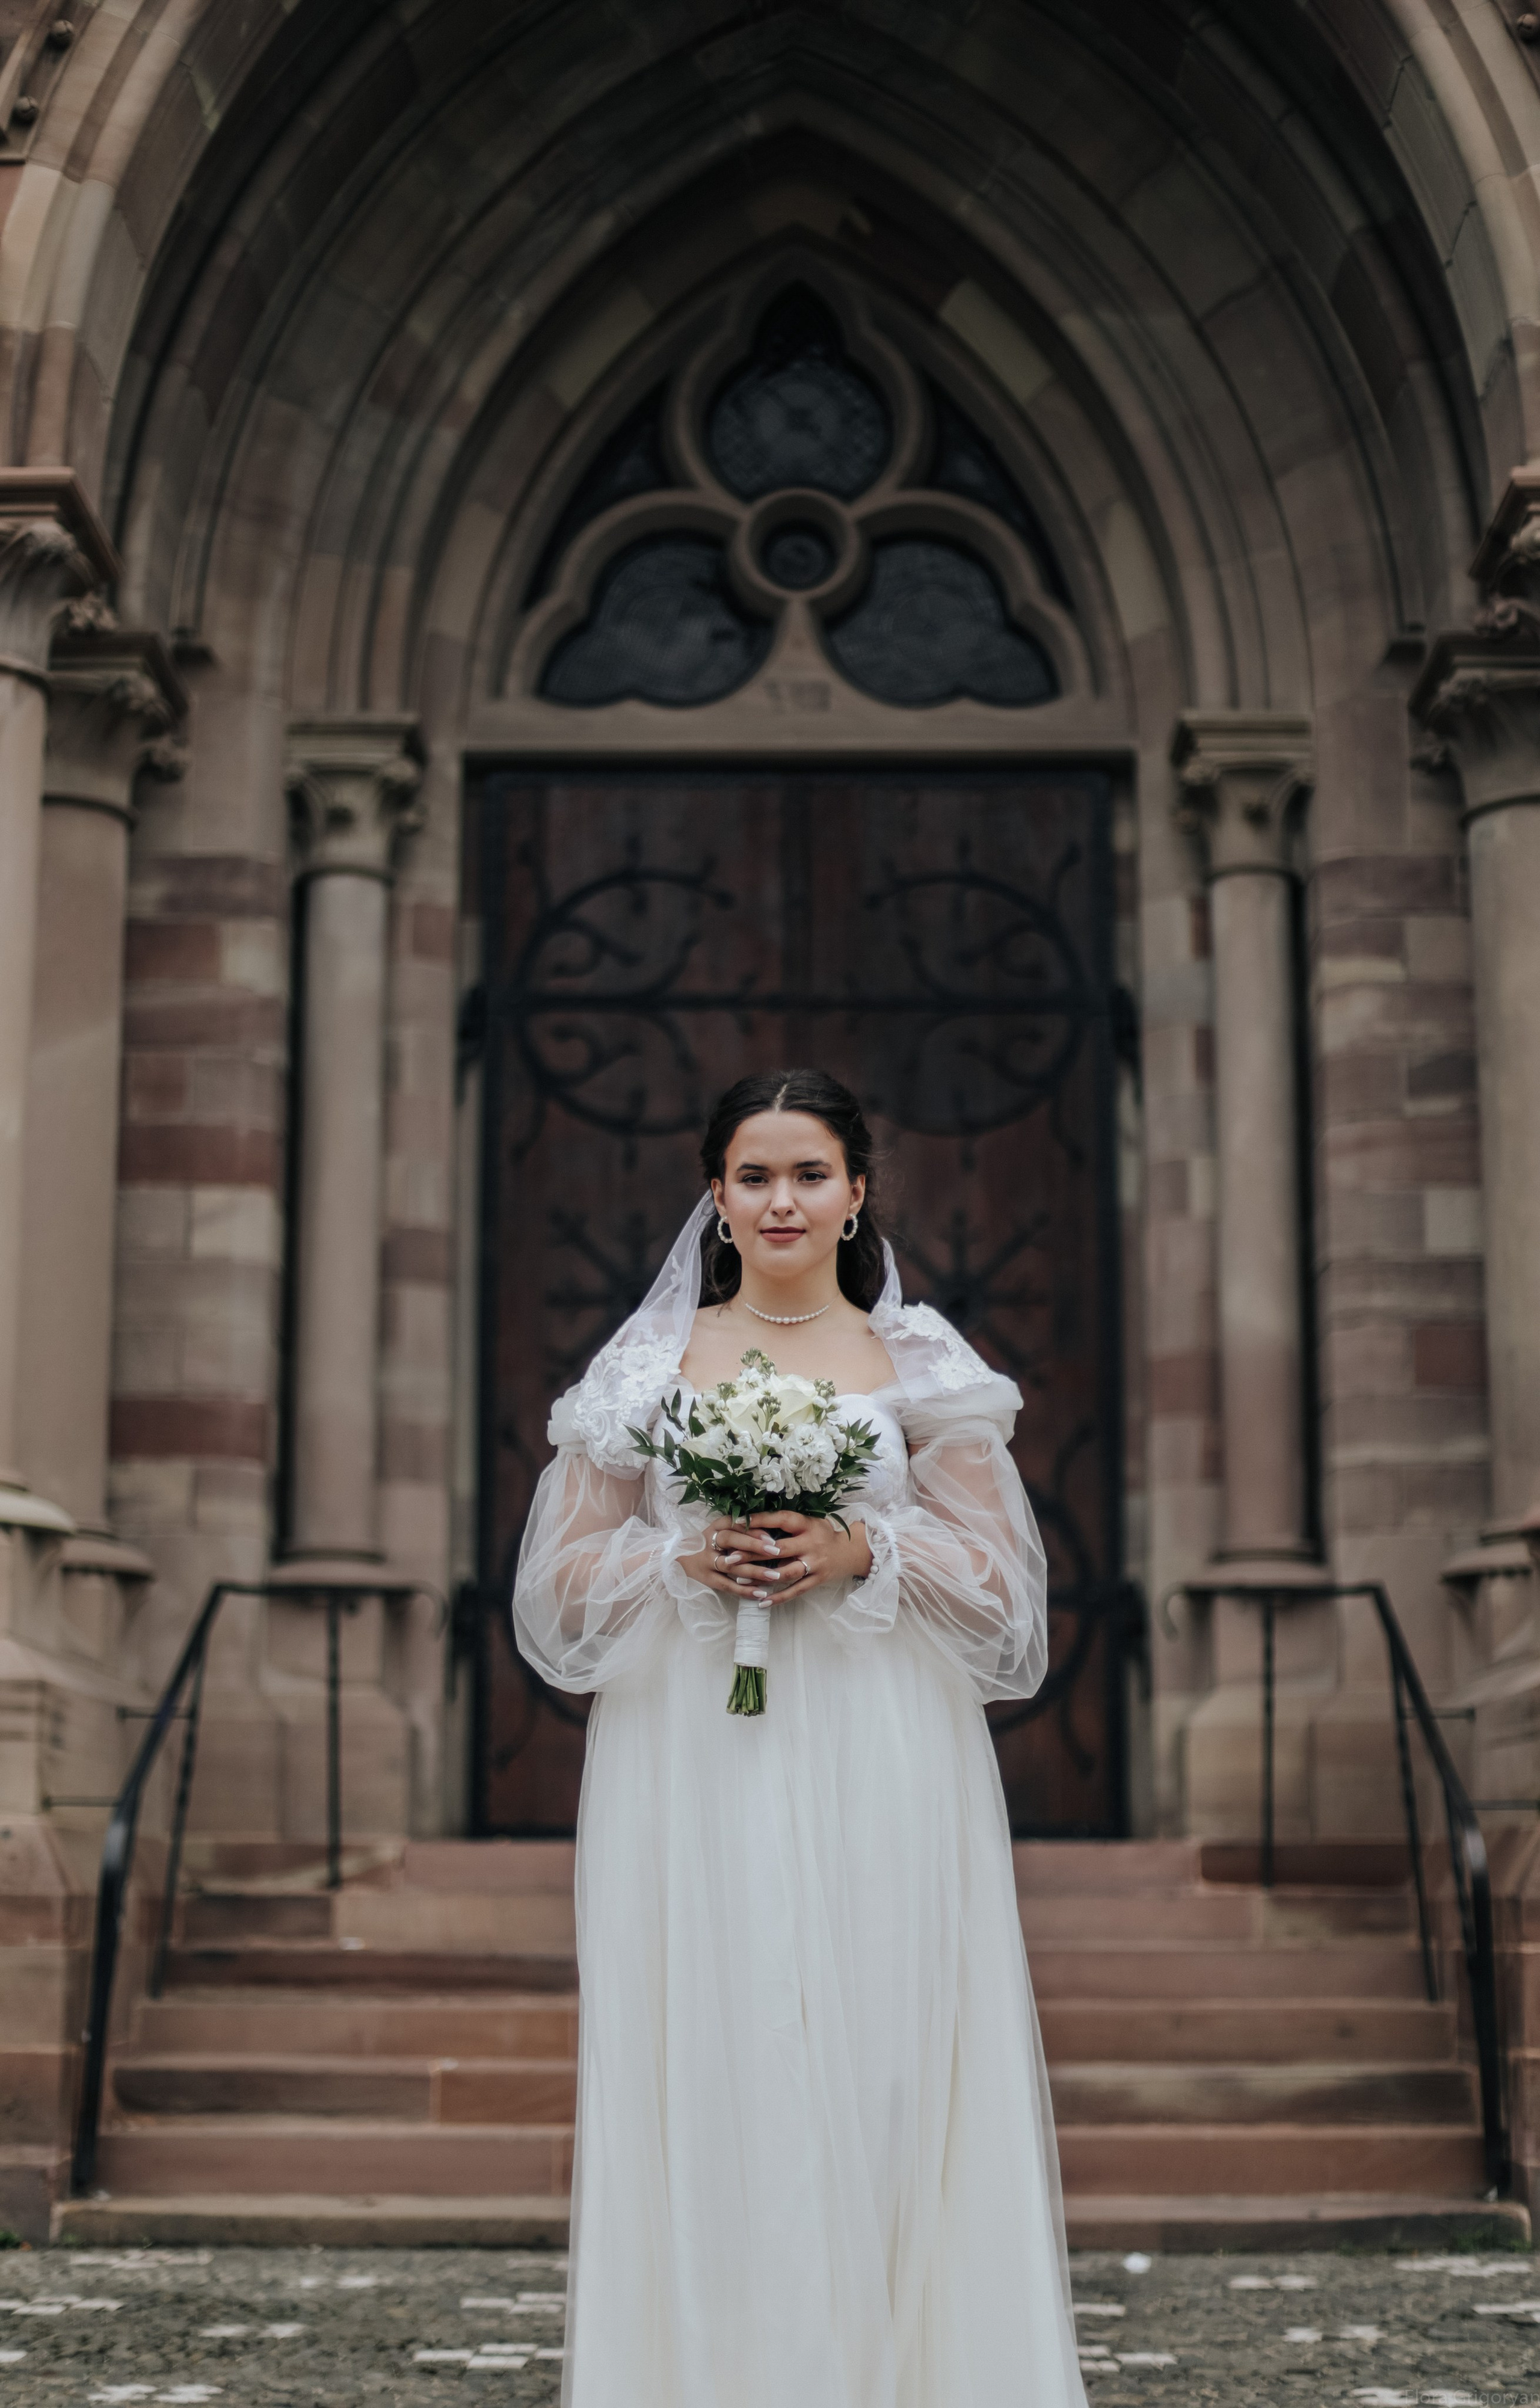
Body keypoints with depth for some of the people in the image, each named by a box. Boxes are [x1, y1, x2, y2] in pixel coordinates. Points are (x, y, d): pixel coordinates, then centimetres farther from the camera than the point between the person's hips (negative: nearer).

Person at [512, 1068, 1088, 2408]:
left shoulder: (925, 1366, 8)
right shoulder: (649, 1365, 9)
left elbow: (1003, 1580, 5)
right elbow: (563, 1580, 8)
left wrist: (865, 1555, -11)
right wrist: (684, 1563, -10)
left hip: (880, 1778, 0)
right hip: (696, 1771, 0)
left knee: (881, 2074, -2)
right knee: (709, 2083, -2)